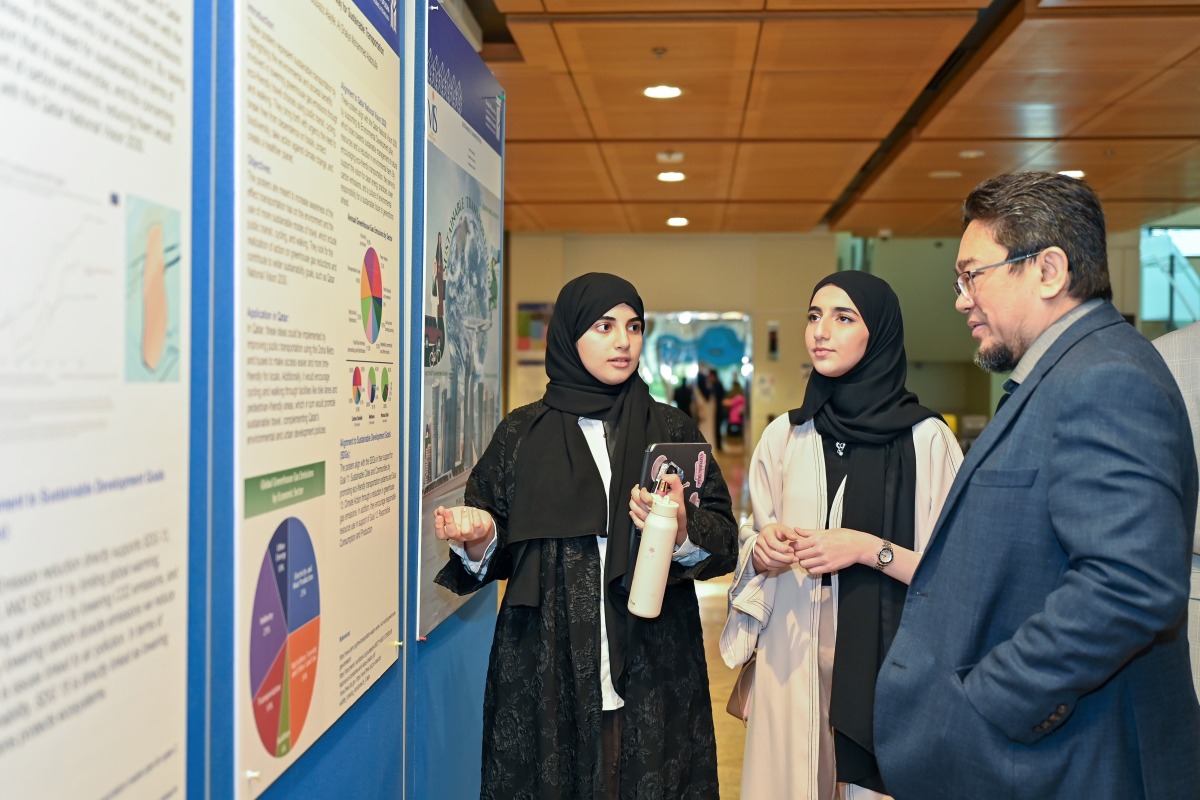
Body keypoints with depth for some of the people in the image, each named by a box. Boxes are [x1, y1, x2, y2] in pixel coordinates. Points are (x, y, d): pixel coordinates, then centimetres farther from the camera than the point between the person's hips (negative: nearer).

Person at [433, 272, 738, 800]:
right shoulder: (523, 434, 3)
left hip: (653, 674, 1)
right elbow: (493, 557, 4)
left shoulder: (673, 432, 5)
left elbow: (724, 543, 0)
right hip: (545, 675, 0)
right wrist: (479, 537, -17)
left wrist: (681, 529, -21)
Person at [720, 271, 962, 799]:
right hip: (793, 661, 3)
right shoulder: (783, 437, 5)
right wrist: (763, 552, -8)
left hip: (889, 661, -3)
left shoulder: (928, 439, -5)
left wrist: (869, 549, -15)